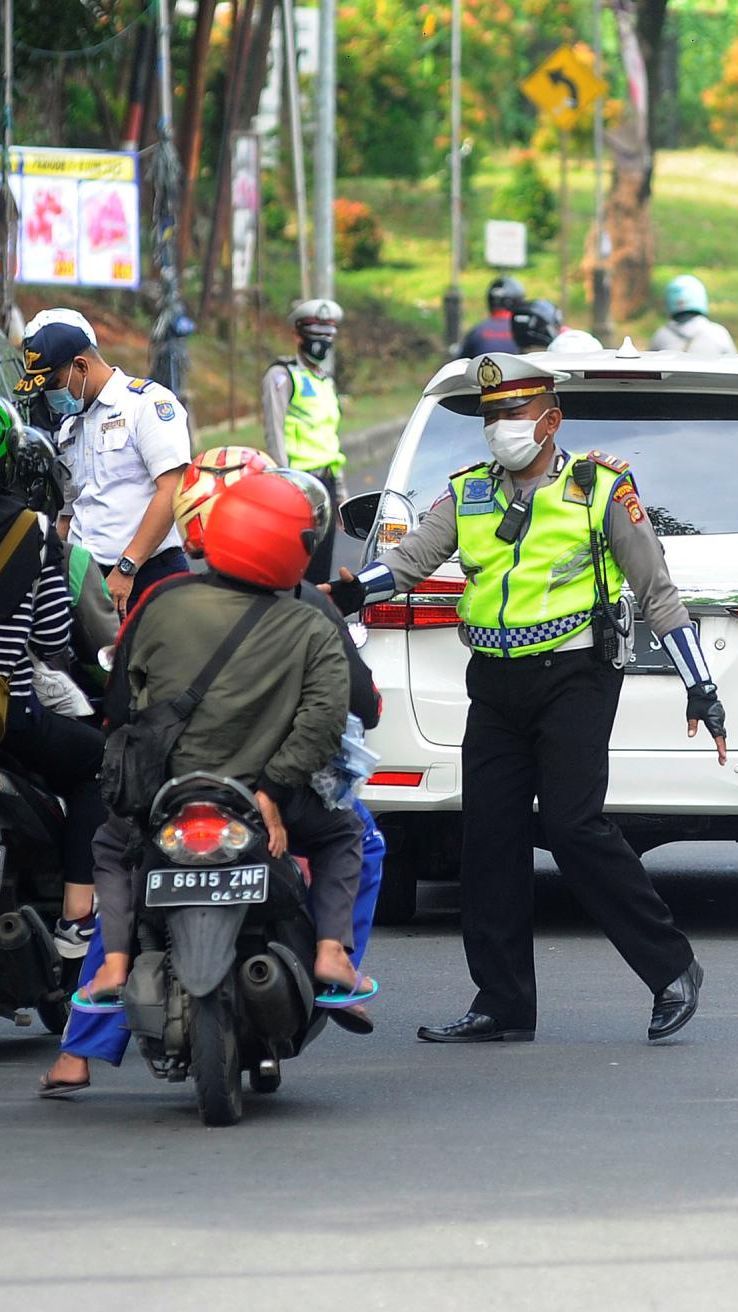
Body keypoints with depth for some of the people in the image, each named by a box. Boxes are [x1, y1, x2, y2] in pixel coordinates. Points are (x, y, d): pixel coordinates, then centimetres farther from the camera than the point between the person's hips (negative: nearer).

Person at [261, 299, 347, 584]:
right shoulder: (283, 375, -4)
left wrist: (340, 493, 24)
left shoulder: (325, 381, 22)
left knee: (320, 570, 6)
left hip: (325, 484, 8)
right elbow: (275, 435, -10)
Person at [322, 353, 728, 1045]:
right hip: (495, 688, 5)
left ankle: (671, 968, -5)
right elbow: (412, 557, -1)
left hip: (572, 679, -5)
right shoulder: (469, 494, 12)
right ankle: (502, 1003, 9)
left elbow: (655, 590, 2)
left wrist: (699, 686, -1)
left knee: (573, 824, -16)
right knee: (490, 836, 2)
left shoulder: (600, 488, 0)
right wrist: (354, 588, -22)